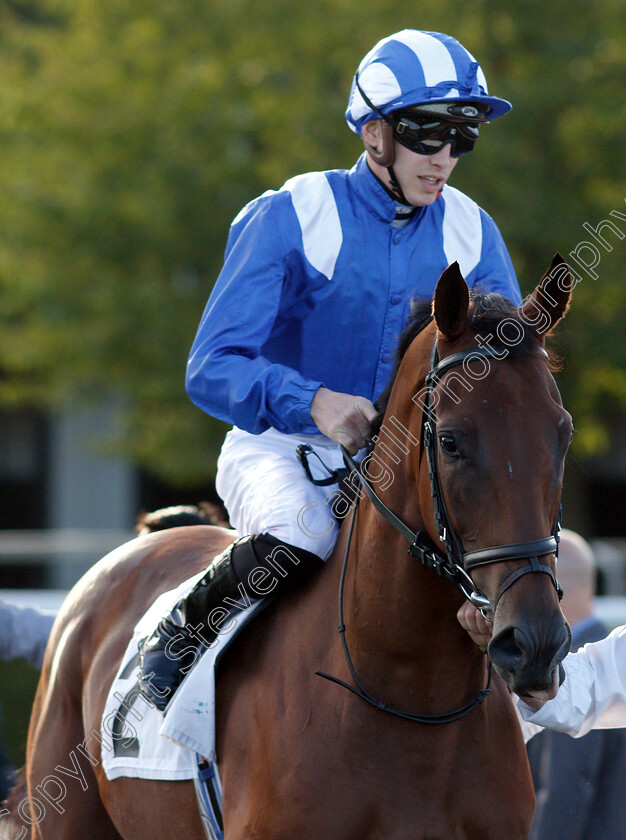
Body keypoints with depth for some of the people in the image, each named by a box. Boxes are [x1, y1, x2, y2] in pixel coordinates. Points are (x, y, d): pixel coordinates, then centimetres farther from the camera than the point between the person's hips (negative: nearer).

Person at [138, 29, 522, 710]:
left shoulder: (471, 233, 3)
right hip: (282, 448, -5)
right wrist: (312, 403, -36)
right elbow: (213, 370, -17)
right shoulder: (291, 219, -12)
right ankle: (181, 635, -8)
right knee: (299, 535, -37)